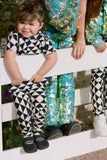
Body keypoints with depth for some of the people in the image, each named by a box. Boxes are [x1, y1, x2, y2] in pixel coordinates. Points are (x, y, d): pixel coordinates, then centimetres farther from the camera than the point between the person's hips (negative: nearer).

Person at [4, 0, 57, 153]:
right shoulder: (14, 36, -11)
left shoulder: (41, 38, -7)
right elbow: (9, 57, -20)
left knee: (40, 103, -6)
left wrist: (39, 75, -16)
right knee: (23, 104, -12)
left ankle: (38, 131, 18)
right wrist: (18, 77, -22)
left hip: (37, 79, 1)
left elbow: (52, 57, -12)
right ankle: (27, 135, 6)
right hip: (18, 80, -1)